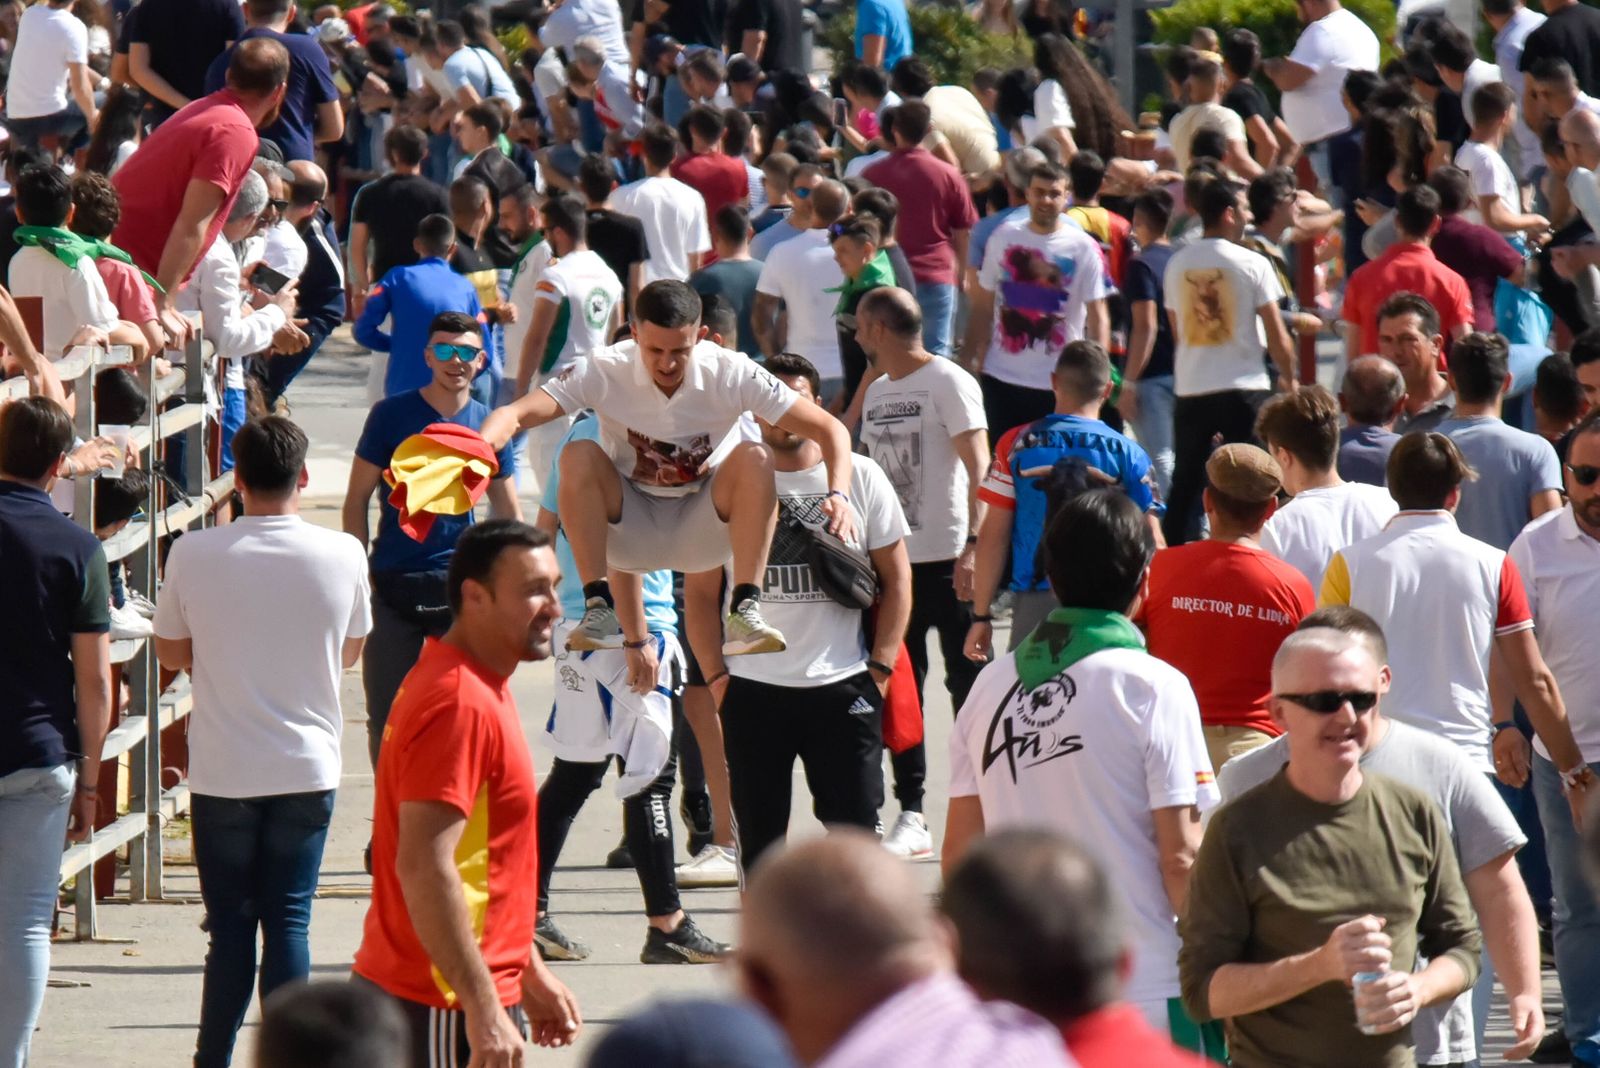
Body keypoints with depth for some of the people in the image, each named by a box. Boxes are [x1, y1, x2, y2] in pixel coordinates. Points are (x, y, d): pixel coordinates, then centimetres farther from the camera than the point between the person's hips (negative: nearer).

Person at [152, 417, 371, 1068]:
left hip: (222, 772, 0)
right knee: (288, 923, 5)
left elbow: (171, 653, 4)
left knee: (230, 928, 8)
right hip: (308, 769, 0)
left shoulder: (193, 556, -10)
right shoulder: (343, 556, -7)